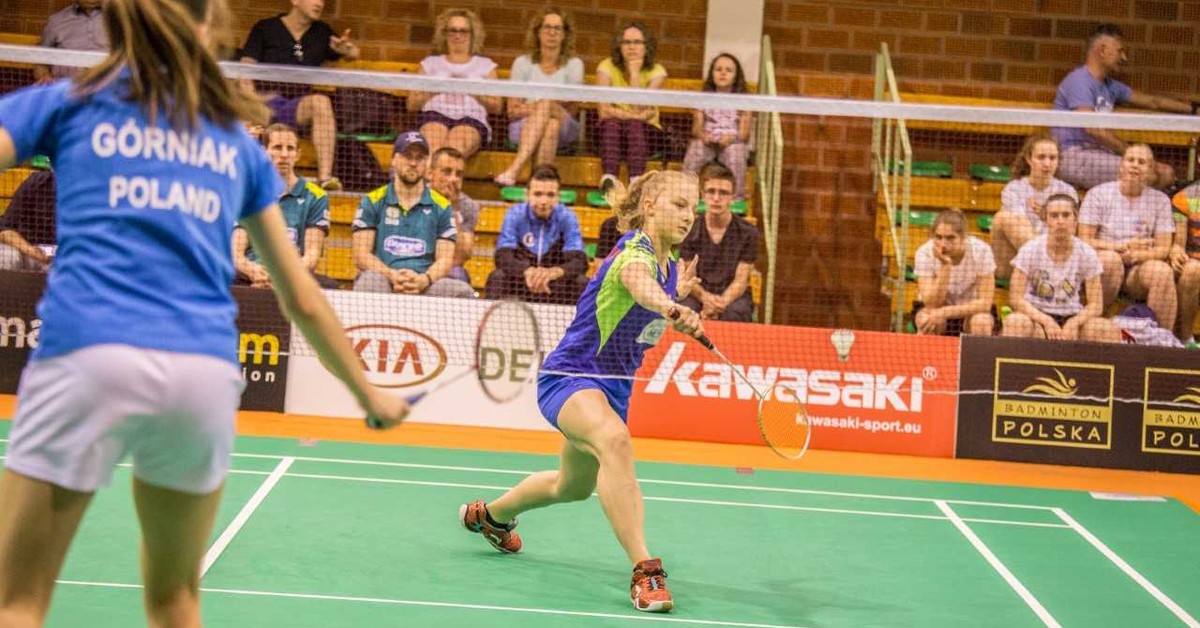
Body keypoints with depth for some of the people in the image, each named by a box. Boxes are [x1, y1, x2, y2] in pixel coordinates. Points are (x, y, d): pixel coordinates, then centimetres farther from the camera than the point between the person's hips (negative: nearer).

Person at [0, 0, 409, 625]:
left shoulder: (63, 101, 16)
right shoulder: (238, 143, 21)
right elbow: (303, 300, 24)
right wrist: (368, 393, 34)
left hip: (89, 357, -2)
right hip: (207, 374, 3)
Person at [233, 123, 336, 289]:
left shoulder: (315, 196, 10)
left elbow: (311, 255, 1)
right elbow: (236, 254, 7)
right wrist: (252, 270, -19)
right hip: (250, 280, 0)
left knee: (329, 286, -34)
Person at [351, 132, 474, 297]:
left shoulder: (441, 206, 15)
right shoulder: (372, 201, 12)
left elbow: (445, 259, 8)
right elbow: (361, 256, 4)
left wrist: (424, 279, -15)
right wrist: (393, 276, -15)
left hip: (425, 285, 1)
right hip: (385, 281, -1)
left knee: (463, 290, -28)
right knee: (369, 281, -36)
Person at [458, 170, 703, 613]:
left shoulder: (669, 263, 3)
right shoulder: (635, 252, -23)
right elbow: (639, 285, -50)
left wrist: (678, 295, 7)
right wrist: (673, 309, -70)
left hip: (613, 385, 9)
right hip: (570, 375, -9)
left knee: (574, 486, 26)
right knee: (614, 439, -40)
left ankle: (491, 514, 55)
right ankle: (644, 570, -40)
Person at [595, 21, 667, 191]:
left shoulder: (656, 71, -5)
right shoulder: (607, 67, -4)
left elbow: (639, 109, -19)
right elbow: (604, 110, -16)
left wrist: (635, 73, -17)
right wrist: (637, 116, -20)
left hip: (645, 132, 0)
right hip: (611, 131, 0)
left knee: (634, 125, -34)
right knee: (611, 122, -33)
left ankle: (636, 181, -51)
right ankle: (609, 178, -50)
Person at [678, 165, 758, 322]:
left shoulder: (748, 232, -2)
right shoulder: (690, 231, 2)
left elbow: (741, 280, -6)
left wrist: (722, 302, -27)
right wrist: (705, 297, -26)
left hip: (733, 295, 0)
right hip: (699, 294, 0)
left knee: (733, 314, -37)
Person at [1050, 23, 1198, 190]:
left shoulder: (1110, 86, 17)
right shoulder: (1079, 81, -10)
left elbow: (1152, 102, 29)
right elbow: (1092, 128, -23)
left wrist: (1192, 109, 31)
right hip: (1072, 157, -9)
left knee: (1166, 173, -2)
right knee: (1146, 175, -25)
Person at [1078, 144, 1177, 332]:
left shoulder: (1160, 200, 9)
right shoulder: (1098, 194, 3)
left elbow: (1163, 249, 3)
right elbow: (1085, 242, -3)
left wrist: (1135, 255, -16)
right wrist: (1123, 246, -14)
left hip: (1137, 269, 2)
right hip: (1100, 268, -2)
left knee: (1163, 271, -29)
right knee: (1110, 258, -35)